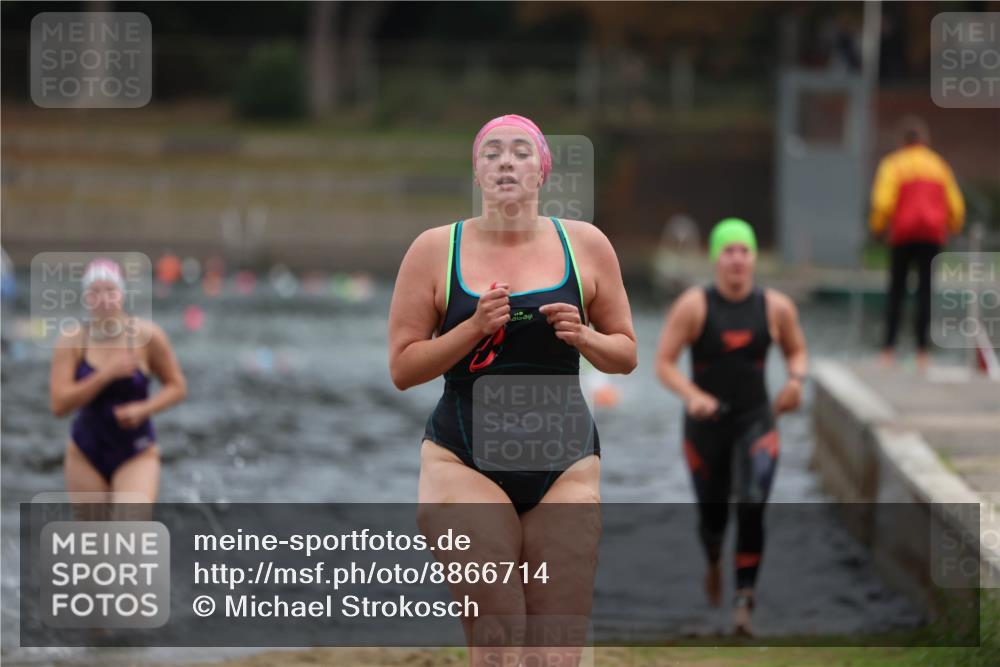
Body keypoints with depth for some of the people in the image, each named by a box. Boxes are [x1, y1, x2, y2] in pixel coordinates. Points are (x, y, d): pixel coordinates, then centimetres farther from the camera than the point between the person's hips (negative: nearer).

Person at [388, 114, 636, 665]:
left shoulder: (585, 245, 7)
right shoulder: (436, 249, 2)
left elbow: (625, 355, 14)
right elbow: (402, 367, 1)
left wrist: (583, 337, -7)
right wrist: (474, 328, -13)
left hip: (564, 465, 2)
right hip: (463, 460, -2)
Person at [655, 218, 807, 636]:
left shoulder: (776, 307, -4)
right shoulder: (693, 306, -11)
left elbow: (796, 350, 15)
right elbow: (663, 363, -10)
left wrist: (796, 379, -7)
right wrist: (692, 395, -26)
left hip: (756, 423, 0)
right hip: (706, 426, 0)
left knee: (751, 509, -19)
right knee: (713, 515, 13)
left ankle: (744, 603, -16)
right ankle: (714, 563, 50)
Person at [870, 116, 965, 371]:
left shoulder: (893, 164, 0)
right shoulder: (939, 165, 12)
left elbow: (883, 203, -10)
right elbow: (956, 205, 13)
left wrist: (878, 227, 5)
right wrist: (952, 228, 29)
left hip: (903, 235, -2)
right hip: (933, 235, 2)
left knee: (896, 290, 6)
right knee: (926, 290, 2)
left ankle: (889, 349, 0)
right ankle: (921, 350, -5)